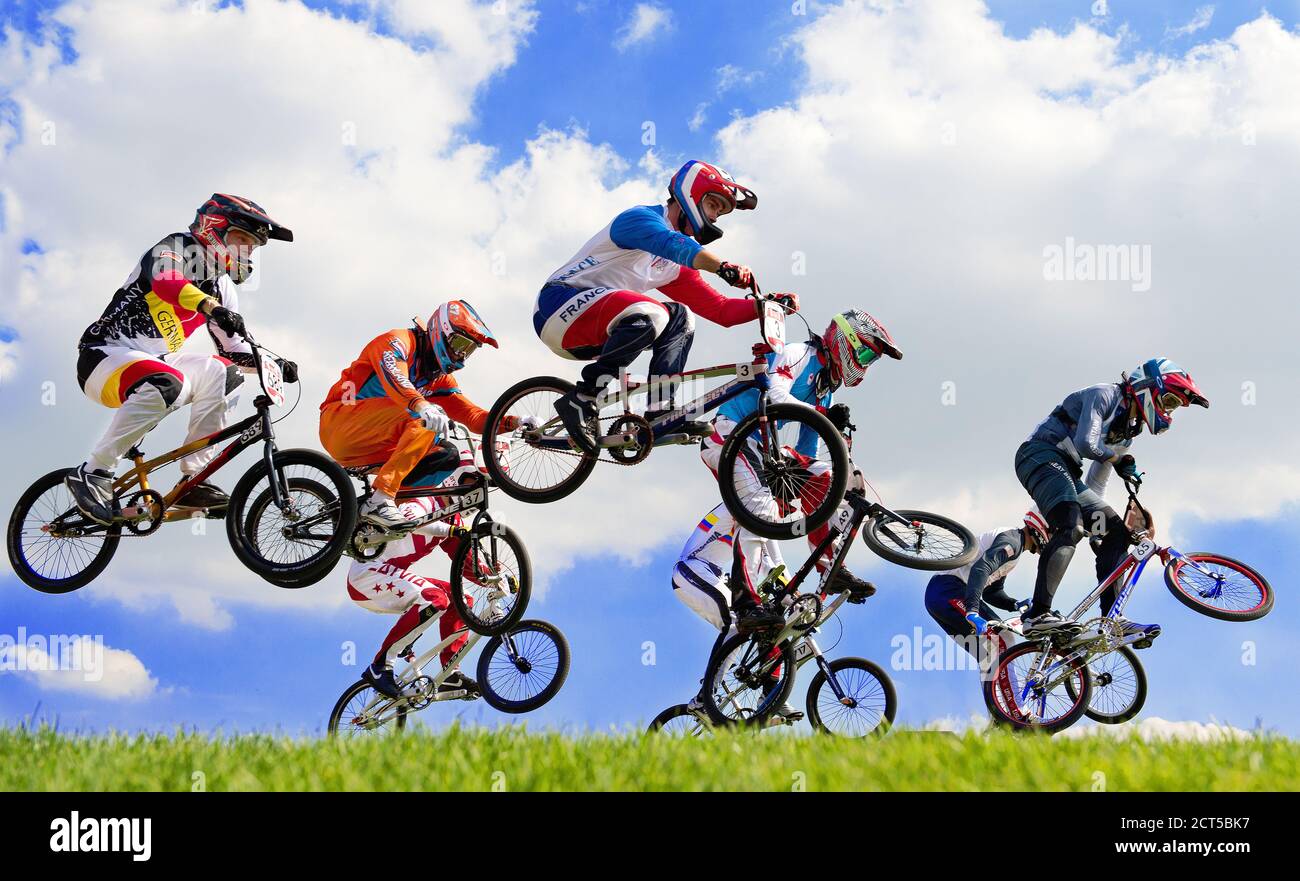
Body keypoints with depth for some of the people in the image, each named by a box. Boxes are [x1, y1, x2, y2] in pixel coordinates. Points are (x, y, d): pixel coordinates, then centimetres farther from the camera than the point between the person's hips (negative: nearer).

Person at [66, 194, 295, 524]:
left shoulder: (222, 289, 16)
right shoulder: (180, 249, -7)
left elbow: (233, 350, 15)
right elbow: (164, 279, -31)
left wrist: (272, 365, -3)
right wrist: (211, 306, -48)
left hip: (156, 362, 8)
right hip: (107, 354, -8)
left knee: (224, 374, -12)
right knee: (165, 385, -37)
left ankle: (193, 479, -14)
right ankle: (92, 473, -27)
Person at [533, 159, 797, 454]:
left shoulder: (675, 266, 17)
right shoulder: (641, 218, -9)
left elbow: (720, 310, 13)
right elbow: (671, 243, -32)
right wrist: (723, 267, -47)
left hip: (590, 334, 9)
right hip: (560, 301, -9)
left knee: (679, 317, 2)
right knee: (649, 315, -31)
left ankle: (658, 410, -10)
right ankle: (581, 399, -24)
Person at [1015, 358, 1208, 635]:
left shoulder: (1127, 433, 21)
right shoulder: (1105, 395, -7)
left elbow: (1096, 484, 26)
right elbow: (1084, 444, -21)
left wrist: (1097, 525, 22)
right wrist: (1118, 458, -3)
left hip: (1066, 473, 10)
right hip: (1041, 455, -10)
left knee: (1116, 530, 3)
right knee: (1071, 528, -30)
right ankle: (1038, 615, -39)